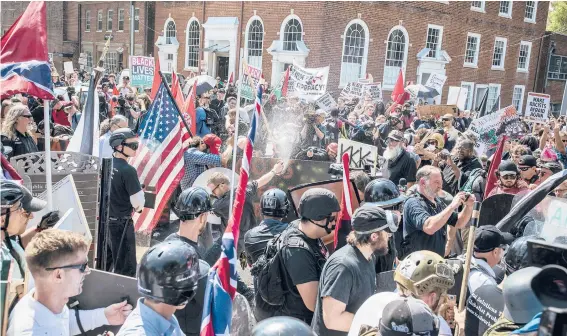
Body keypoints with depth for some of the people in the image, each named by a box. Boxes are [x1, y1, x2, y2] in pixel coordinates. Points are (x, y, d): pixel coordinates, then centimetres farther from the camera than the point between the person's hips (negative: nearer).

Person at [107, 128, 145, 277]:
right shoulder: (128, 170, -21)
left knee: (105, 262, 23)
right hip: (120, 223, -8)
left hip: (104, 219, 8)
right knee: (126, 269, 0)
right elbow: (138, 203, -21)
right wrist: (138, 206, 0)